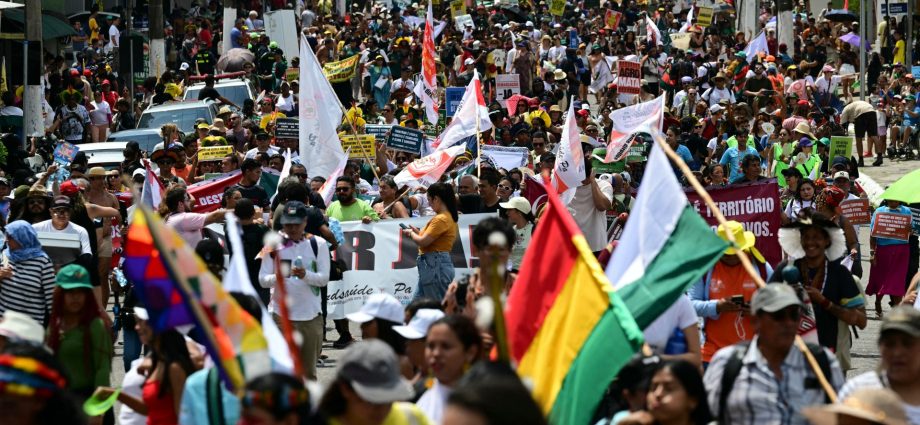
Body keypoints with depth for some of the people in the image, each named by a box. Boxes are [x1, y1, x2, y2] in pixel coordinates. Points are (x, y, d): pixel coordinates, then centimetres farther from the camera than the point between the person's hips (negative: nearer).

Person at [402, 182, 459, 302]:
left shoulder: (441, 219, -17)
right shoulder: (449, 217, 15)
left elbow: (423, 242, -18)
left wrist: (411, 233, 1)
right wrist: (417, 232, 14)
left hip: (435, 267, -11)